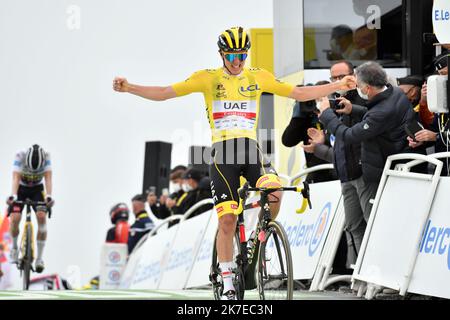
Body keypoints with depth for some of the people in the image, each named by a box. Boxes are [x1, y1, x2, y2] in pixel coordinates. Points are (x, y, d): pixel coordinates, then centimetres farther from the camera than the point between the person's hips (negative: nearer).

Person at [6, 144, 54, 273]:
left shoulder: (46, 156, -26)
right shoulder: (20, 156, -29)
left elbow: (48, 178, -31)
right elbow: (16, 178, -37)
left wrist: (49, 196, -47)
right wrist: (13, 196, -53)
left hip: (37, 189, 1)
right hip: (21, 189, -1)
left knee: (41, 216, -23)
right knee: (15, 218, -21)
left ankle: (39, 258, -15)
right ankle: (14, 247, 10)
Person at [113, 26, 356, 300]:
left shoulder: (258, 77, 10)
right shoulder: (208, 78, 5)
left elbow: (300, 93, 14)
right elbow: (164, 93, 3)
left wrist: (339, 86, 9)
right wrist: (129, 88, -9)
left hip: (251, 149, 1)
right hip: (223, 153, -1)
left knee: (274, 193, -27)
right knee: (227, 220, -6)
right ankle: (228, 284, 6)